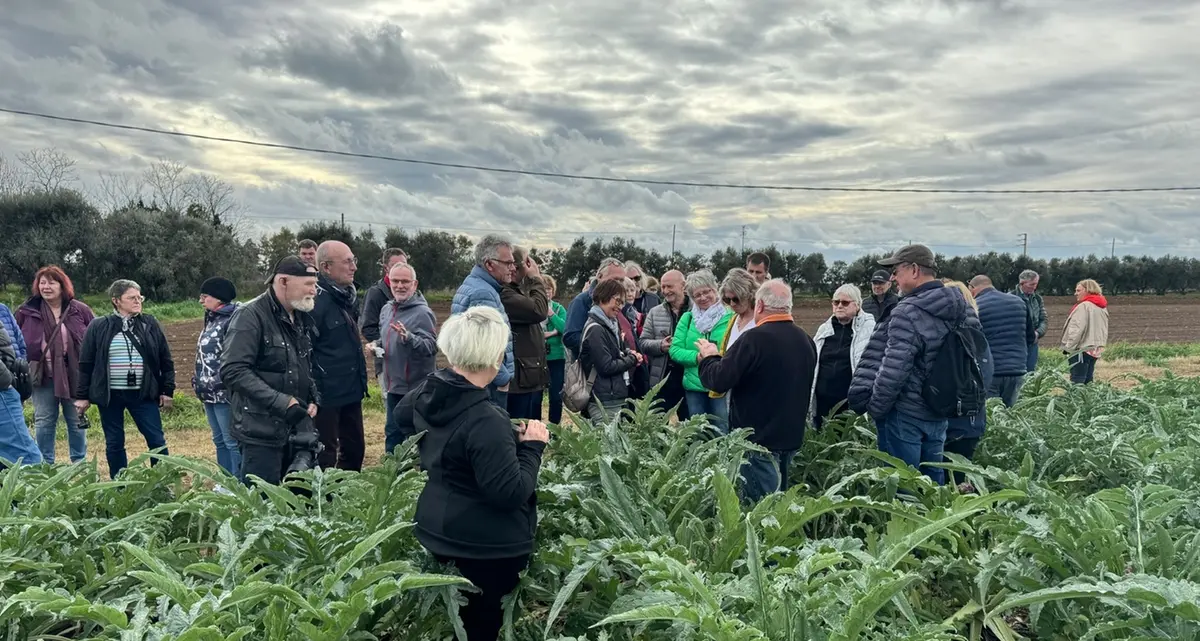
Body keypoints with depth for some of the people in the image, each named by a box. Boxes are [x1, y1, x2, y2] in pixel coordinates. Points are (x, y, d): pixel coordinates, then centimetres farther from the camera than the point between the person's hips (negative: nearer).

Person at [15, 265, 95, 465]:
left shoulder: (80, 311, -2)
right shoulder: (27, 312, 1)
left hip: (74, 376, -1)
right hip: (42, 376, 1)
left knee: (76, 421, 9)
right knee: (44, 422, 7)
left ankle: (80, 463, 21)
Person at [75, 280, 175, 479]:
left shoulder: (150, 325, 4)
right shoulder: (99, 327, 1)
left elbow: (166, 361, 7)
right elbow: (85, 364, 4)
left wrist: (168, 391, 3)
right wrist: (82, 396, 3)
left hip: (143, 394, 0)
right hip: (110, 396, 0)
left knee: (157, 441, 0)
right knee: (114, 444, 9)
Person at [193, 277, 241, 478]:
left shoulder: (233, 320, -14)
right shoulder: (212, 320, 16)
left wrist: (217, 385, -19)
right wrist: (200, 385, 19)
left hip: (224, 393, -10)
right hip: (211, 393, 10)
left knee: (232, 442, -5)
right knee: (220, 441, 16)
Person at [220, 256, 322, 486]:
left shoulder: (302, 319, 12)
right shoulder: (251, 316, -13)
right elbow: (233, 371, -21)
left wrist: (313, 399, 6)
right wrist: (282, 402, -24)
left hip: (299, 430, 7)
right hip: (262, 432, -7)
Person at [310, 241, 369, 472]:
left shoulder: (348, 296, 9)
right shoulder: (315, 301, -19)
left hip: (351, 390, 9)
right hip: (326, 394, -9)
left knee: (355, 449, 18)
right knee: (325, 456, 3)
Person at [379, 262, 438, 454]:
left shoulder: (422, 312, -16)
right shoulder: (387, 310, 8)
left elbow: (432, 346, -25)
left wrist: (408, 338, -40)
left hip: (417, 389, -7)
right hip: (393, 387, 8)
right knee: (392, 434, 19)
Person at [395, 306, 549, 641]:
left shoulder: (428, 391, -4)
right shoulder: (485, 421, -31)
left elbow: (402, 413, 20)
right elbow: (511, 494, -30)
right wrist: (532, 446, -16)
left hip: (440, 532, 8)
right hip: (487, 547, -8)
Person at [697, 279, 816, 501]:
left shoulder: (754, 338, -19)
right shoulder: (807, 341, 5)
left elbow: (719, 381, -19)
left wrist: (710, 357, 1)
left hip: (759, 438, -7)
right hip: (791, 436, 7)